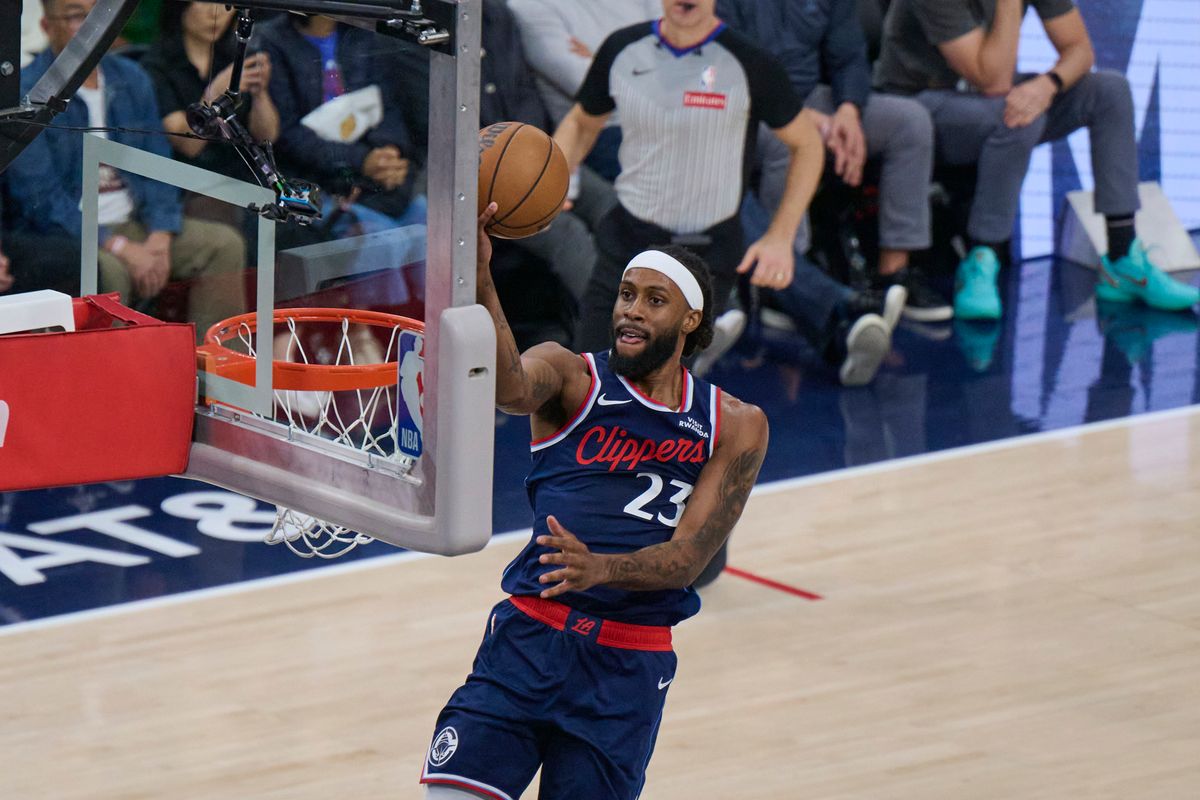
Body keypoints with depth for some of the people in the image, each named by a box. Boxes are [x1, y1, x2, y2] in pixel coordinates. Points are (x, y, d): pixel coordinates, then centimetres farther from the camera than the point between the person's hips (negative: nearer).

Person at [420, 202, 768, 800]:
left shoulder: (735, 426, 7)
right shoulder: (571, 377, 2)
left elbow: (687, 558, -3)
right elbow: (509, 385, -23)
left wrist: (599, 568, -24)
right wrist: (480, 285, -42)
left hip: (630, 666, 1)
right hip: (530, 635, -1)